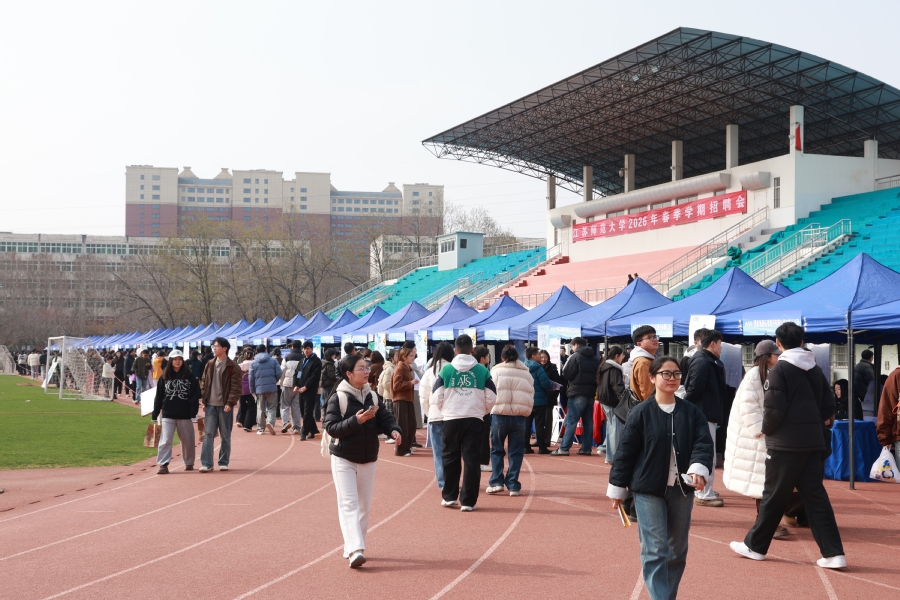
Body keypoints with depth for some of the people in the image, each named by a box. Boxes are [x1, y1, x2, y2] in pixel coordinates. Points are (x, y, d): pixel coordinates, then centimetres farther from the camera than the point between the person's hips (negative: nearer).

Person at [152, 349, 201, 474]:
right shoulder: (164, 377, 5)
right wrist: (155, 414, 4)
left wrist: (193, 412, -10)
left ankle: (189, 463, 25)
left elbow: (195, 396, -2)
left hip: (185, 415, 0)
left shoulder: (189, 376, 1)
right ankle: (163, 465, -7)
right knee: (165, 440, -8)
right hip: (168, 415, 0)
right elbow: (159, 397, 7)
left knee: (187, 440, 10)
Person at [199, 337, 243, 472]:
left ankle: (224, 462, 15)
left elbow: (236, 387, -8)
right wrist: (204, 401, 4)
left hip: (224, 405, -3)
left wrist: (230, 403, -17)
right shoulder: (209, 365, 10)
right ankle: (206, 463, -1)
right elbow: (204, 383, 13)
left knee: (225, 435, 5)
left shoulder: (233, 367, -4)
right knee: (208, 434, -2)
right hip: (210, 405, 4)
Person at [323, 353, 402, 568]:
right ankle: (355, 550, -20)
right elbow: (331, 427, -17)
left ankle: (352, 548, 21)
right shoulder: (338, 397, -11)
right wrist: (356, 421, -28)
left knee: (364, 506, 10)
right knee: (349, 504, -12)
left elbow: (384, 418, 2)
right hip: (344, 459, -6)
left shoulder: (372, 396, 6)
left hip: (368, 459, 6)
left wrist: (393, 430, -19)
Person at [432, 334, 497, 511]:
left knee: (450, 459, 14)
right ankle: (468, 501, 2)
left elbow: (437, 397, -2)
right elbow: (491, 398, 0)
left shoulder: (446, 369, -3)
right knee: (471, 460, 4)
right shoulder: (482, 370, -1)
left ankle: (449, 497, 18)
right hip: (474, 420, 0)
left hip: (451, 419, 0)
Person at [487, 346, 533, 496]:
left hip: (499, 414, -2)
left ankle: (496, 482, 1)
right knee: (516, 452, 7)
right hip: (519, 416, 2)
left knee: (497, 450, 9)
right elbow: (531, 394, 10)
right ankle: (513, 485, 5)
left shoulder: (496, 371, 0)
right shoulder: (527, 373, 10)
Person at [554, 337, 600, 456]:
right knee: (588, 422, 10)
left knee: (571, 421, -6)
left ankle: (564, 448, -8)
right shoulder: (596, 359, 13)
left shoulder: (575, 356, -7)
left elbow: (566, 374, -9)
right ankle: (587, 448, 10)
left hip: (578, 394, -6)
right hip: (591, 393, 6)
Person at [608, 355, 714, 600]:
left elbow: (703, 443, -5)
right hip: (648, 490, -4)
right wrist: (617, 489, -1)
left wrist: (698, 470, -24)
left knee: (677, 550, 13)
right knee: (655, 550, -8)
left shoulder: (691, 412, 4)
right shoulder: (641, 413, -5)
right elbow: (625, 452, -2)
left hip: (681, 490, 4)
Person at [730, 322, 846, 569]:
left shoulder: (780, 369, -10)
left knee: (774, 496, 5)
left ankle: (755, 546, 18)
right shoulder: (816, 370, 10)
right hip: (813, 442, 5)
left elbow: (773, 409, -16)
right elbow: (829, 407, 11)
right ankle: (833, 553, 0)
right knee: (815, 496, 6)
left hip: (785, 443, -5)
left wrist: (766, 429, 1)